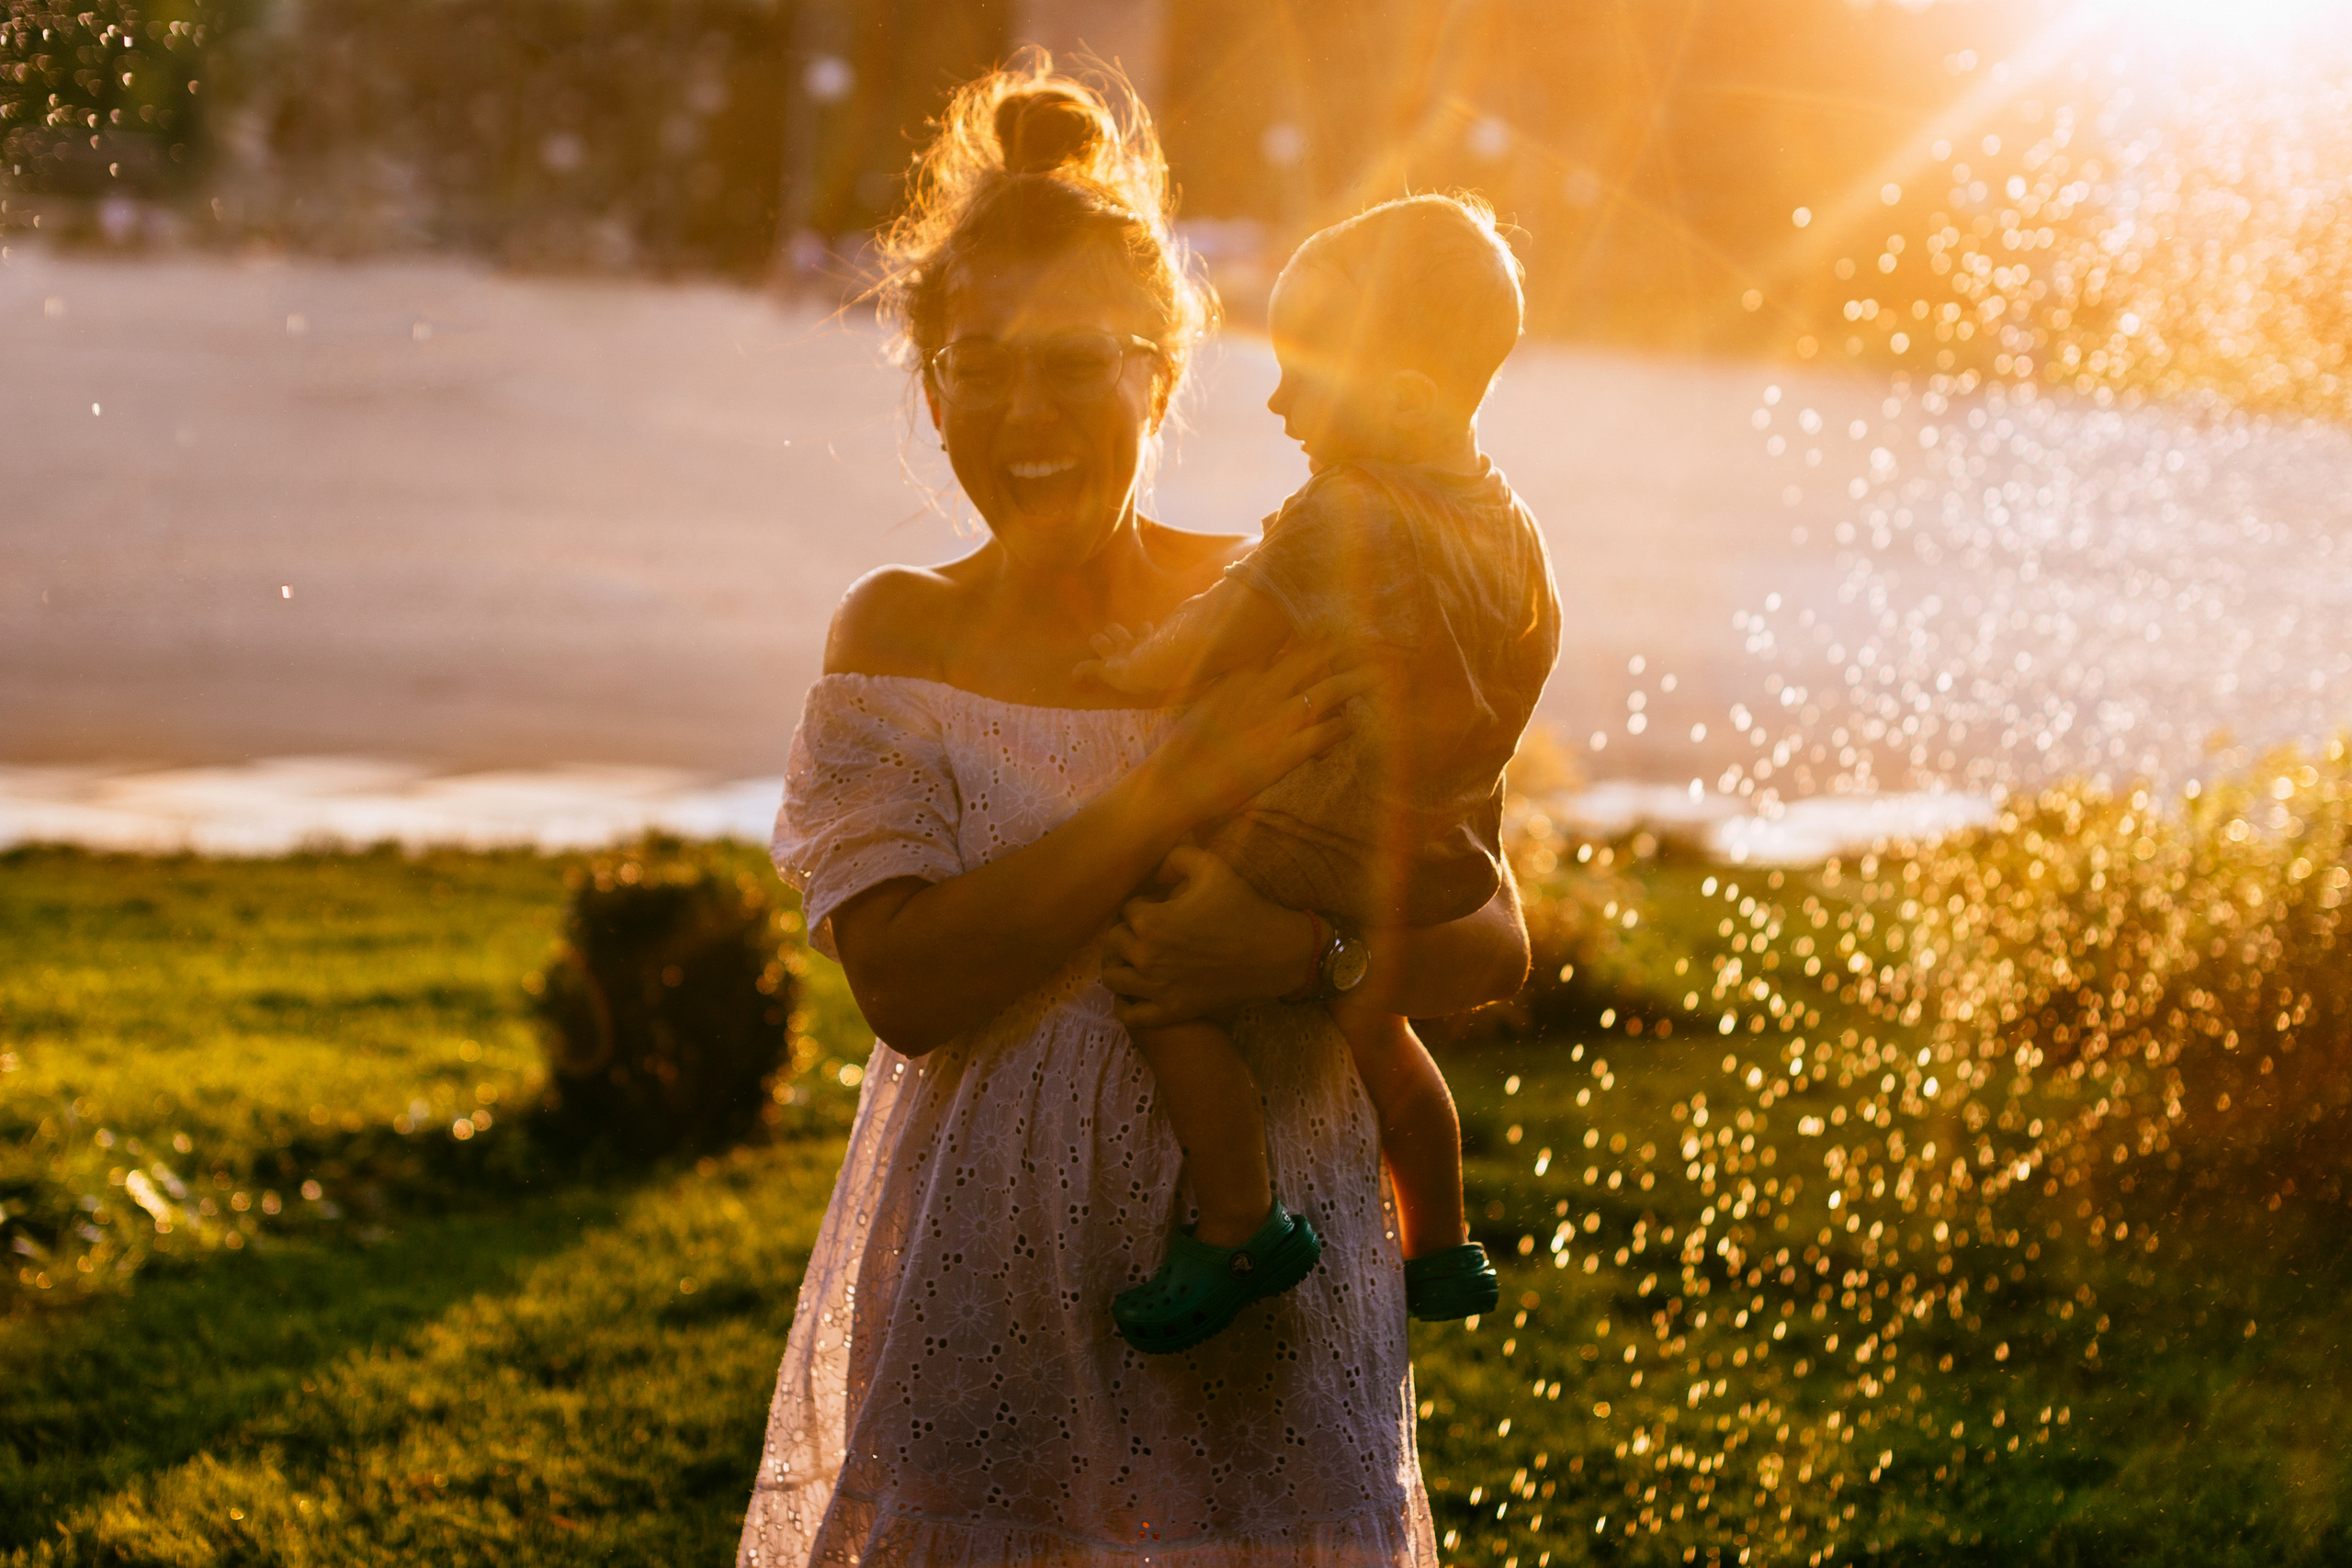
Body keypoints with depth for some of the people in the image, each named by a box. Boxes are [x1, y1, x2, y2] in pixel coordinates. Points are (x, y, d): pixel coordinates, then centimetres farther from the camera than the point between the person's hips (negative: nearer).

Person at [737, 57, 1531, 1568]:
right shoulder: (898, 635, 0)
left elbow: (1492, 942, -1)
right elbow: (904, 979, -13)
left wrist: (1292, 944, -22)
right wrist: (1175, 795, -20)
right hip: (983, 1299, 0)